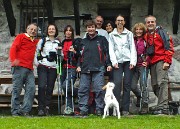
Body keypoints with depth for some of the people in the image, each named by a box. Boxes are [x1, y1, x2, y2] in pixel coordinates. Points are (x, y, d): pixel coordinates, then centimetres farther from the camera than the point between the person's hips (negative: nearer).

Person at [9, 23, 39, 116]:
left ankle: (24, 110, -11)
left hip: (29, 68, 6)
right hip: (19, 67, -6)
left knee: (31, 88, -8)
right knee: (17, 89, -5)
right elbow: (13, 48, -4)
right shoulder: (21, 37, 8)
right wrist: (13, 59, -22)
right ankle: (15, 111, -3)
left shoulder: (36, 42, 24)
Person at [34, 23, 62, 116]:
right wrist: (37, 63, -1)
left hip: (53, 68, 2)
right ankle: (41, 108, -14)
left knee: (50, 88, 0)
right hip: (42, 67, -2)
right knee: (42, 86, -15)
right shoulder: (42, 41, 11)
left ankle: (47, 108, 5)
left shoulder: (59, 43, 15)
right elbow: (36, 52, 10)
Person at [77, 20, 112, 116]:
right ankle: (83, 110, 4)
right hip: (85, 69, 4)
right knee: (83, 90, -1)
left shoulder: (102, 39, 10)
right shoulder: (83, 41, 21)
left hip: (98, 69, -3)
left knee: (99, 89, -8)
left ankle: (99, 109, 0)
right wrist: (79, 65, 10)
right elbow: (79, 55, 22)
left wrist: (109, 64, -4)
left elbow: (107, 52, 6)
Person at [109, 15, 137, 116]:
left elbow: (133, 48, 8)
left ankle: (125, 109, -1)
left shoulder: (129, 34, 14)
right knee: (117, 83, -15)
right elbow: (111, 49, 7)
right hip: (118, 62, 0)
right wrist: (114, 62, -6)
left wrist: (133, 61, -4)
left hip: (128, 61, 0)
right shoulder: (111, 35, 14)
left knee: (127, 84, -4)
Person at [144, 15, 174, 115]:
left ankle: (162, 107, -21)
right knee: (154, 85, 5)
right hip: (152, 63, 7)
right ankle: (164, 102, 13)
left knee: (162, 82, -16)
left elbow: (169, 47, -7)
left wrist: (167, 61, -13)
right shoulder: (146, 36, 18)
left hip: (161, 61, -7)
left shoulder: (161, 32, -1)